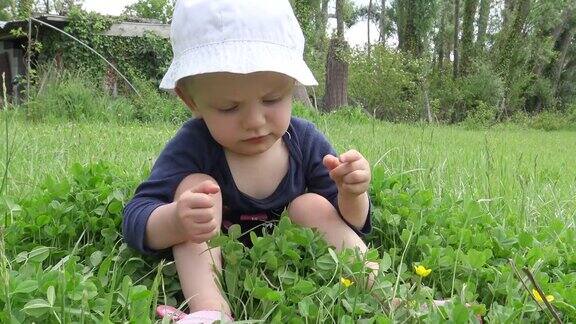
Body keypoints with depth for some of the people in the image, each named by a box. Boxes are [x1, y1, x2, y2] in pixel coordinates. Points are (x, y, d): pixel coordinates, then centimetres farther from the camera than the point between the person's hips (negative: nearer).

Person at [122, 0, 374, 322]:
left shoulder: (306, 140, -11)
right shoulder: (192, 147, -20)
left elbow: (350, 224, -5)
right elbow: (136, 220, -26)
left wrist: (353, 194, -29)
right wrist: (174, 221, -49)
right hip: (213, 269, -1)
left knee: (312, 205, -24)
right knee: (196, 184, -24)